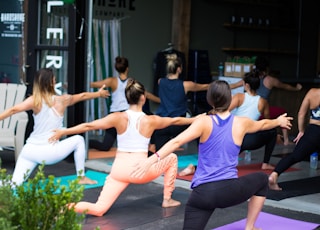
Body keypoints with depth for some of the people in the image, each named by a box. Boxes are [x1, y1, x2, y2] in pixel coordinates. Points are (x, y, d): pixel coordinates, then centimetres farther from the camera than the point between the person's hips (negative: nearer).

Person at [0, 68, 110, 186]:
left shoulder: (34, 101, -1)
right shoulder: (62, 100, 1)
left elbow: (13, 110, -16)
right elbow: (82, 96, 19)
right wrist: (99, 93, 36)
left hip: (29, 150, 2)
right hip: (49, 153, -2)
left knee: (15, 183, 7)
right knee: (78, 140, 22)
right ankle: (81, 177, 28)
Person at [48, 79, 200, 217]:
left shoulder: (118, 118, -1)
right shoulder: (151, 120, 0)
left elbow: (88, 126, -6)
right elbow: (175, 120, 18)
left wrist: (62, 132, -1)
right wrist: (194, 119, 35)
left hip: (119, 169, 2)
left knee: (99, 209, 4)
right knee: (172, 158, 26)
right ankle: (167, 199, 29)